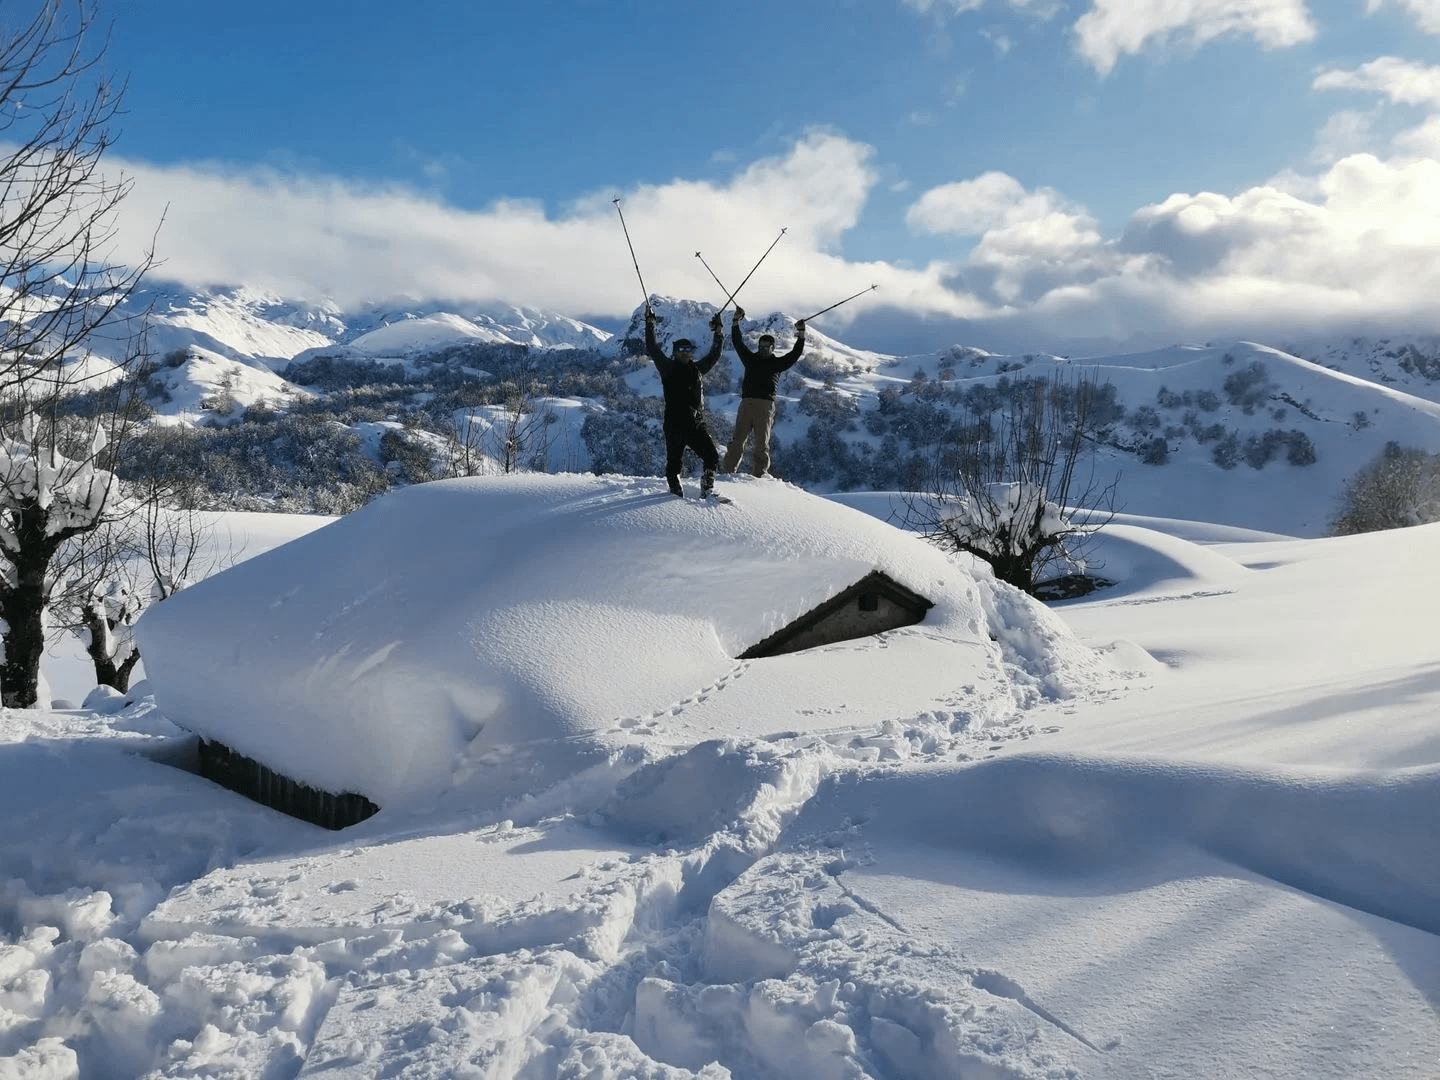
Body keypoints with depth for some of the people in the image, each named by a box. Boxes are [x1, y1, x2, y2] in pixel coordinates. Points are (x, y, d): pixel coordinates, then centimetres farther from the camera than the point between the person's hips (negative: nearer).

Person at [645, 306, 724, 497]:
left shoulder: (697, 368, 15)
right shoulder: (668, 368, 3)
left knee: (712, 457, -7)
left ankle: (707, 487, 8)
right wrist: (650, 325, -4)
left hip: (697, 423, 3)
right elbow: (653, 349, -2)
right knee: (674, 462, 2)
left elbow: (714, 355, 26)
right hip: (675, 423, -3)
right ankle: (675, 490, 21)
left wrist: (718, 333, 23)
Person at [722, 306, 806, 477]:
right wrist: (736, 322, 15)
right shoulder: (751, 359, 19)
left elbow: (795, 354, 7)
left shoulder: (777, 363, 14)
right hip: (747, 403, 1)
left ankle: (759, 474, 1)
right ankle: (726, 471, -6)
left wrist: (801, 336, -2)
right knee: (737, 439, -5)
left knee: (762, 442, -3)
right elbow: (737, 342, 21)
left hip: (766, 405, -1)